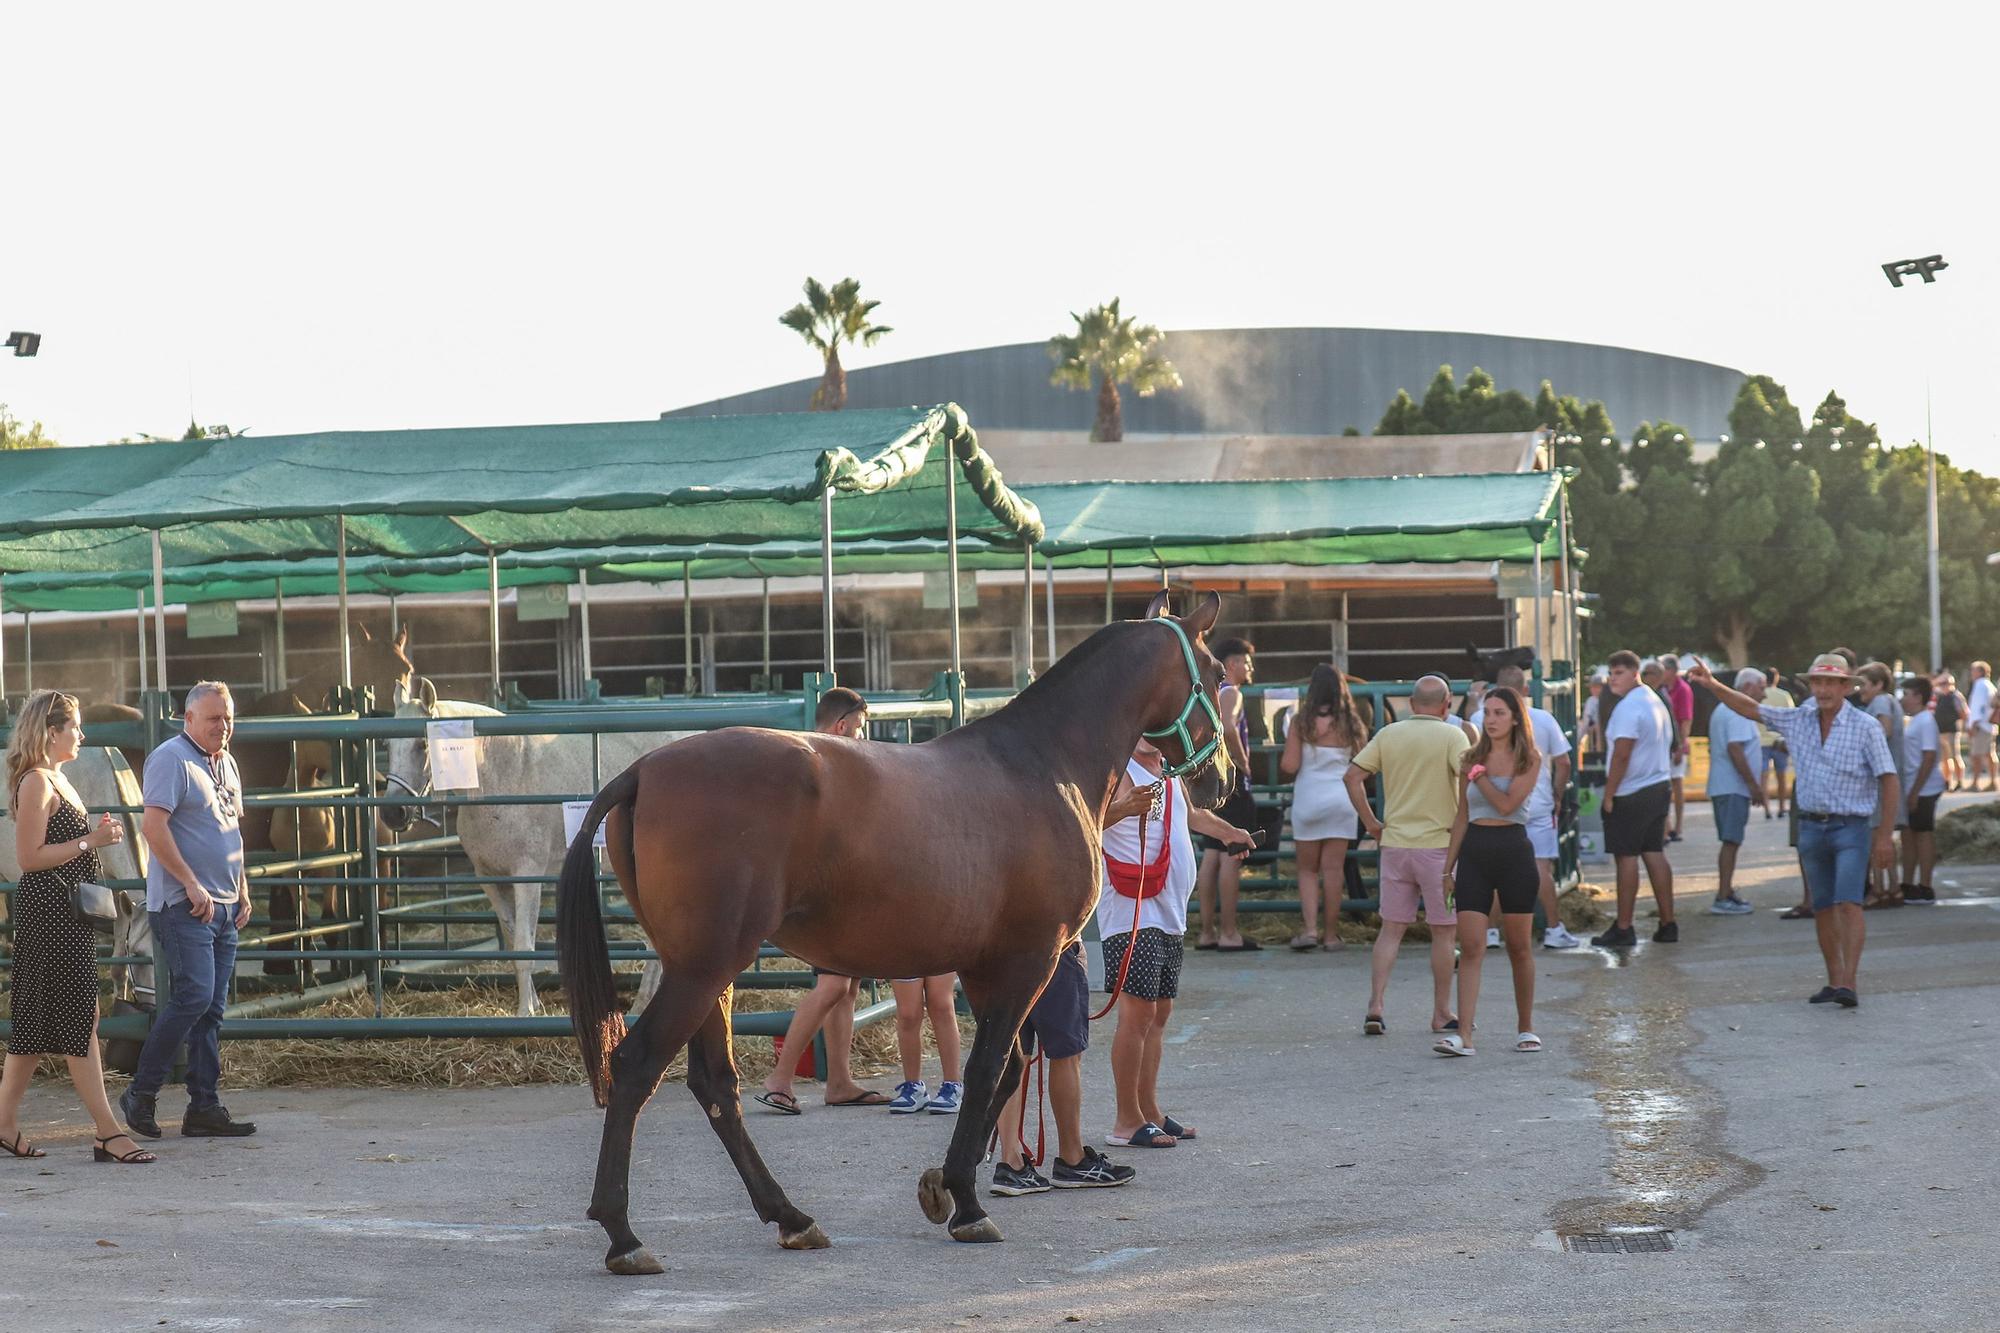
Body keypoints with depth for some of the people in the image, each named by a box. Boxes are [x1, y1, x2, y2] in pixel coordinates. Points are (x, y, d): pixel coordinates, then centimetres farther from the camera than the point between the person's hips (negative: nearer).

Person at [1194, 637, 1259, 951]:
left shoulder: (1209, 694, 18)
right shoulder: (1230, 693, -11)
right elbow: (1228, 728, -31)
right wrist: (1242, 762, -19)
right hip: (1231, 782, -10)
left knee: (1211, 856, 10)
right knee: (1231, 858, -8)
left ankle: (1207, 932, 12)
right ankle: (1228, 934, -9)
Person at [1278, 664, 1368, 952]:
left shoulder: (1301, 723, -8)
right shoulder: (1351, 724, -1)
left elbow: (1289, 766, -11)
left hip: (1308, 801, -2)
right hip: (1341, 800, 2)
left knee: (1307, 869, 10)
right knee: (1334, 868, 6)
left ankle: (1310, 928, -4)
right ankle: (1330, 934, 8)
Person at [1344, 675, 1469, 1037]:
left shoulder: (1388, 735, 6)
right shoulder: (1452, 736, -6)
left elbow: (1353, 776, 1)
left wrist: (1370, 823, 7)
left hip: (1395, 843, 4)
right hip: (1439, 844, -4)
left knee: (1391, 928, 8)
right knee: (1444, 931, 7)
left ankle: (1376, 1006, -3)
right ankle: (1442, 1013, 12)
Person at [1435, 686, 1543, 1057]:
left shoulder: (1529, 759, -1)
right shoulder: (1471, 759, 10)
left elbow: (1507, 803, -14)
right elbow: (1462, 817, 13)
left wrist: (1478, 775, -4)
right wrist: (1448, 868, 11)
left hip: (1513, 850, -3)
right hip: (1474, 852, 3)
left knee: (1518, 948, 6)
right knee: (1470, 947, -6)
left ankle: (1525, 1028, 21)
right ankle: (1464, 1035, -13)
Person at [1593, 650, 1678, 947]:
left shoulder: (1628, 708, -17)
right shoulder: (1656, 701, 14)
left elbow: (1622, 755, -21)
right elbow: (1667, 747, 20)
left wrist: (1608, 795, -16)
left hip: (1631, 794, -9)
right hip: (1660, 787, 9)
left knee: (1626, 857, -5)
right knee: (1654, 854, 11)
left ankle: (1623, 928, -4)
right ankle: (1667, 925, 11)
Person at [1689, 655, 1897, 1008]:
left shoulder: (1865, 727, -7)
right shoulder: (1799, 720, 8)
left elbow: (1889, 782, -7)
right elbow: (1751, 708, 16)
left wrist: (1885, 834, -11)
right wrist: (1713, 685, 5)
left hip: (1851, 827, -5)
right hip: (1811, 826, 6)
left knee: (1848, 903, -16)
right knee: (1823, 908, 9)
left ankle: (1849, 983, -22)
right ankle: (1834, 980, 17)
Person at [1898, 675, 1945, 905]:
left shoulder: (1925, 722, -15)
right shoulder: (1914, 721, 15)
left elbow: (1929, 758, -20)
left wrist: (1915, 791, -22)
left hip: (1923, 789, -10)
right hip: (1913, 789, 10)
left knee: (1924, 835, -4)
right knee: (1909, 834, 13)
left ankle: (1925, 889, 1)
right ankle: (1908, 886, 20)